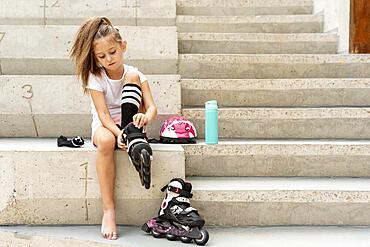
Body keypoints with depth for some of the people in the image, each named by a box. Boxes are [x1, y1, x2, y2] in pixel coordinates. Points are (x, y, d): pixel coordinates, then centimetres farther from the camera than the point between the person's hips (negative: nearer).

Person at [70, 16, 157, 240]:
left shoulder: (134, 74, -6)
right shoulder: (95, 78, -9)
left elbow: (152, 107, -16)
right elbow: (103, 115, -19)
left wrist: (145, 117, -41)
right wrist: (118, 133, -39)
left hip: (128, 123, 1)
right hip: (105, 126, -1)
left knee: (133, 77, -19)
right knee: (106, 141, -41)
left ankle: (134, 137, -31)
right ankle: (108, 210, -32)